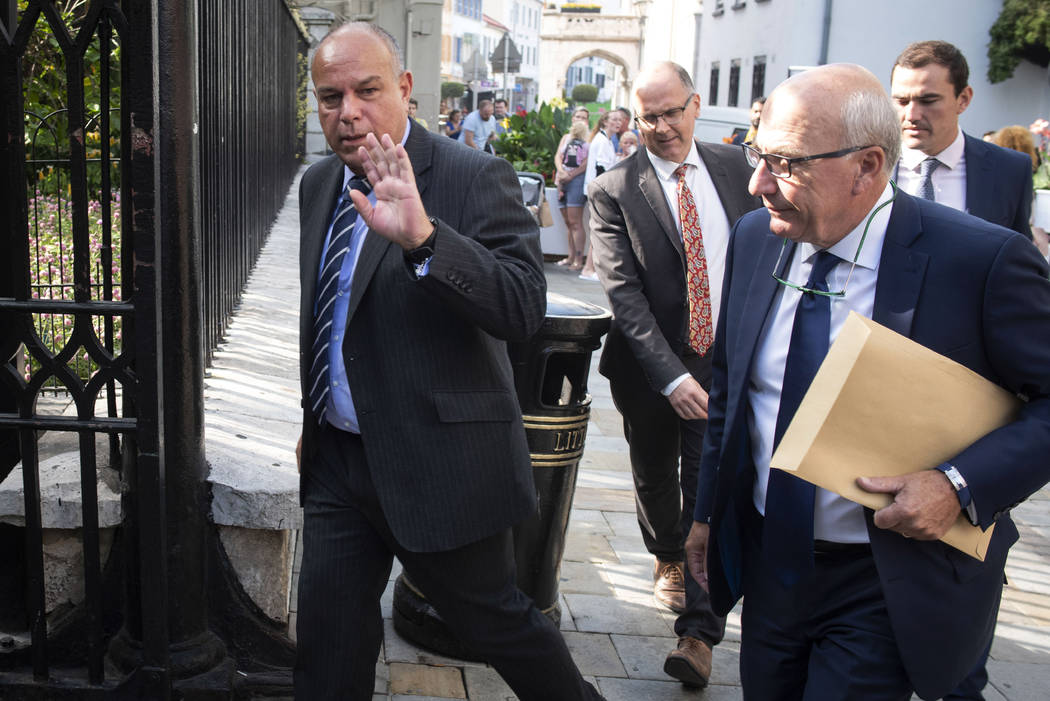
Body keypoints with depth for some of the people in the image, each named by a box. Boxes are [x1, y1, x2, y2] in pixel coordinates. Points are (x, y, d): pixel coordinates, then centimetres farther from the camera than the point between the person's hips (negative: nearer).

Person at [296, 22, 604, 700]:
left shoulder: (478, 178, -14)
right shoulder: (319, 184, 8)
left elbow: (524, 307, -28)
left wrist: (422, 236, -40)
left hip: (440, 461, -6)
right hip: (338, 460, 7)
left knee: (493, 618, 11)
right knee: (327, 644, 13)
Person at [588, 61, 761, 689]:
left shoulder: (734, 167, 2)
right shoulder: (613, 191, -10)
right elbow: (625, 294, -16)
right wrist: (671, 377, -24)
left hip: (726, 361, 1)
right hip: (652, 367, 0)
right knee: (656, 479, 19)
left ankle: (699, 631, 3)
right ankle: (668, 557, 49)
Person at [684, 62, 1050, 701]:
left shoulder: (983, 261, -20)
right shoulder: (756, 239, -3)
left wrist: (962, 484, -24)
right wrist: (708, 511, 13)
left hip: (889, 592, -5)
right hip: (768, 559, 5)